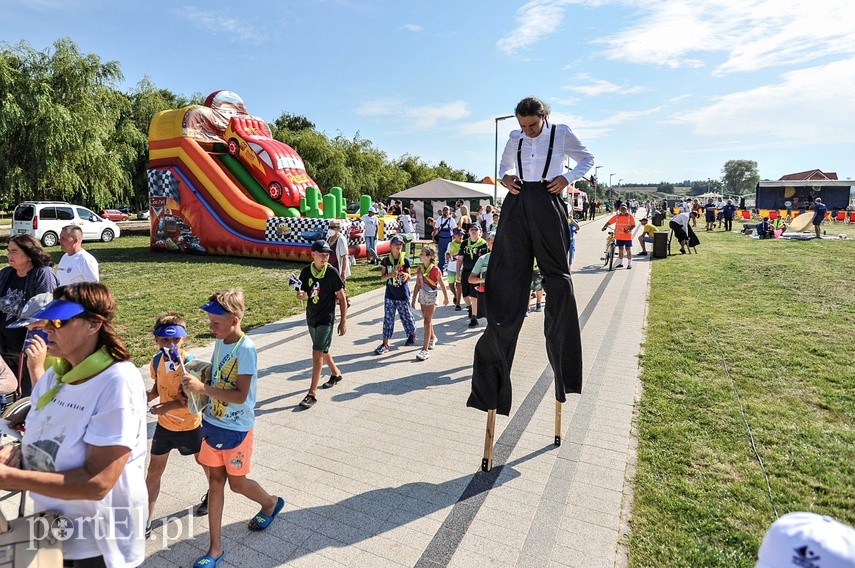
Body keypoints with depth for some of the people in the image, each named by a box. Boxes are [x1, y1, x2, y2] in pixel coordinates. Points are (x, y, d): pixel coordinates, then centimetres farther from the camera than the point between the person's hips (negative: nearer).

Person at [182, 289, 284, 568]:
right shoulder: (220, 342, 0)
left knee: (237, 483, 13)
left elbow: (240, 396, -25)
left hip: (236, 429, -6)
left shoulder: (246, 349, -23)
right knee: (215, 481, 14)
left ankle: (271, 503, 43)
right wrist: (195, 387, -5)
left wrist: (202, 387, -30)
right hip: (212, 423, 7)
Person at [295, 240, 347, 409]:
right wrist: (300, 295, -18)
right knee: (322, 350, 21)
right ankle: (336, 373, 46)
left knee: (317, 353, -10)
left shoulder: (332, 272, -13)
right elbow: (302, 294, 7)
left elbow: (342, 298, -8)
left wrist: (343, 321, -9)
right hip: (311, 317, 6)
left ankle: (312, 393, -4)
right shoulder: (306, 272, -2)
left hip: (326, 319, -6)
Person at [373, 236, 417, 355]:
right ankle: (385, 344, 4)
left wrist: (406, 276, -20)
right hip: (390, 294, 1)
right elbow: (382, 278, -2)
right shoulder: (386, 261, -2)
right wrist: (390, 275, -21)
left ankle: (412, 334, 38)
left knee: (406, 315, 12)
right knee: (388, 318, 0)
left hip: (403, 294, -1)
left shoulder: (405, 260, -4)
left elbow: (408, 277, 3)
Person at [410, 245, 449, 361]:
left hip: (431, 297, -6)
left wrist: (446, 298, 3)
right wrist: (414, 299, 8)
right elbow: (417, 285, 9)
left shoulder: (435, 269, -15)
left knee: (427, 322, -7)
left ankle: (425, 349, -6)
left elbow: (442, 285, -5)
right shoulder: (419, 269, 2)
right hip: (422, 296, 6)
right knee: (428, 320, 20)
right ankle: (433, 338, 45)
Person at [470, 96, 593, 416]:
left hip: (547, 204, -2)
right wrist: (505, 176, 7)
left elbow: (587, 159, 15)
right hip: (517, 204, 3)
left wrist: (568, 177, -3)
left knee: (556, 273, 2)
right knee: (507, 275, -2)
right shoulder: (515, 138, 14)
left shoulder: (561, 134, 5)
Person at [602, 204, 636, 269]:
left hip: (627, 236, -2)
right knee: (620, 249, 10)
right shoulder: (617, 216, 2)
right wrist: (605, 227, -18)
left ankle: (629, 264, 9)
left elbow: (633, 225, -6)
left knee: (628, 249, 2)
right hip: (619, 236, 2)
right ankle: (620, 263, 20)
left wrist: (629, 230, -23)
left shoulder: (630, 216, -3)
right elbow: (609, 222, -1)